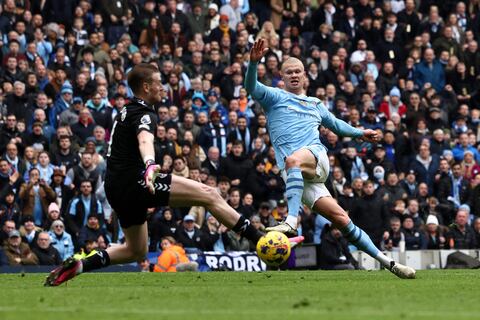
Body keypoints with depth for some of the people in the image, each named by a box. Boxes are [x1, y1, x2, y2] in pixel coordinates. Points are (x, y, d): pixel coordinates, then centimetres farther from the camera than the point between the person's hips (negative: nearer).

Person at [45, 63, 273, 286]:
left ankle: (78, 266, 9)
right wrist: (150, 165, -56)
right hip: (135, 181, -10)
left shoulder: (127, 111, 18)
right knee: (209, 195, -13)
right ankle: (260, 240, -19)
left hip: (117, 189, 10)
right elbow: (145, 141, -36)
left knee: (136, 251, 21)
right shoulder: (144, 114, -12)